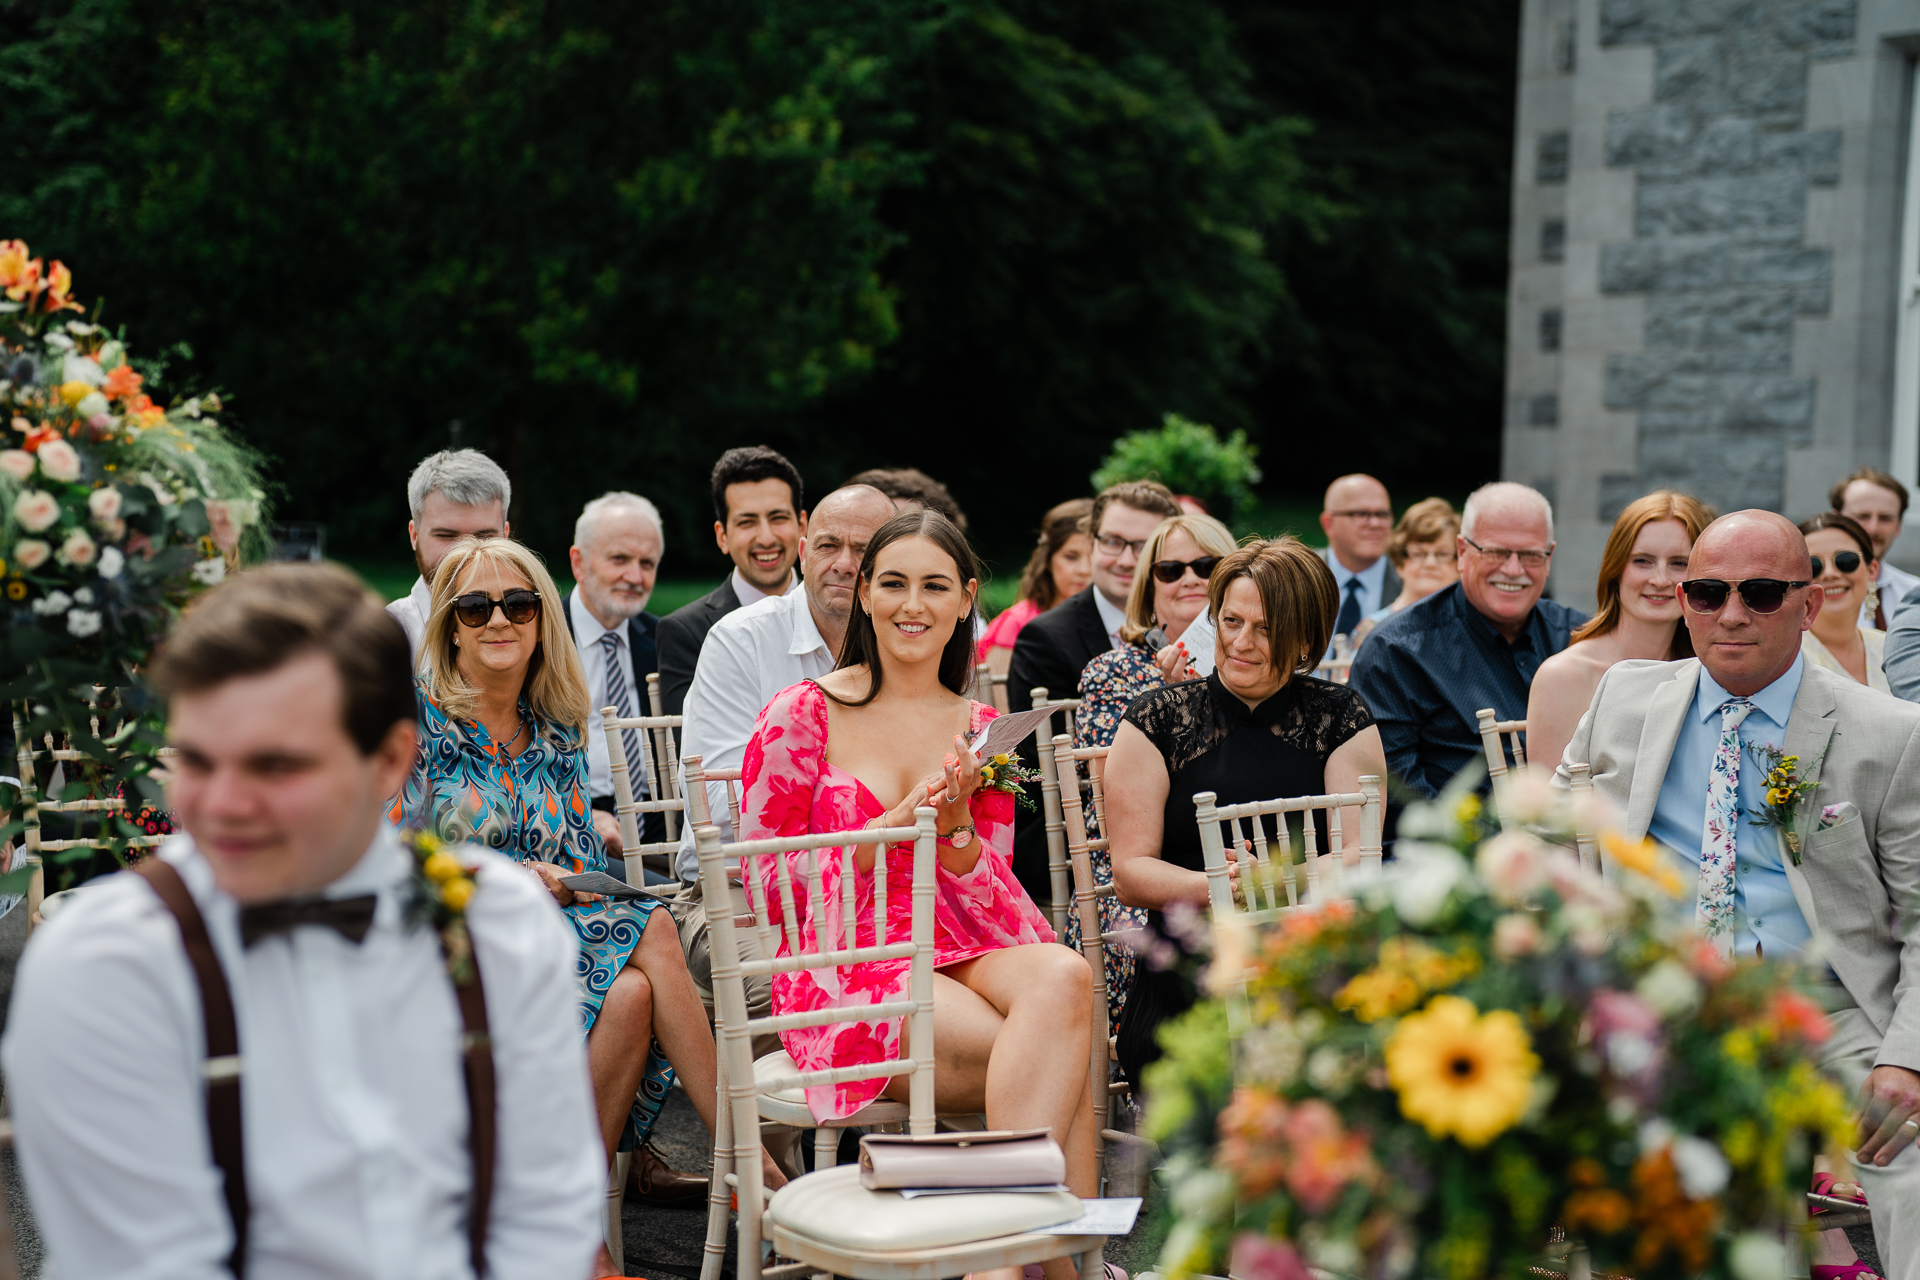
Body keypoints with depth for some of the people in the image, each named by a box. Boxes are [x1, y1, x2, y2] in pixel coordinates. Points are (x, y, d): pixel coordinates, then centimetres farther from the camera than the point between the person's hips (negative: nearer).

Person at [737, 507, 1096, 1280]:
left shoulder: (980, 729, 15)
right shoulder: (800, 715, 2)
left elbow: (995, 896, 13)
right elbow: (769, 885, 0)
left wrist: (956, 826, -9)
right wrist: (896, 822, -10)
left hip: (966, 955, 4)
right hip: (845, 974, -4)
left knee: (1063, 975, -34)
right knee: (1060, 1069, -31)